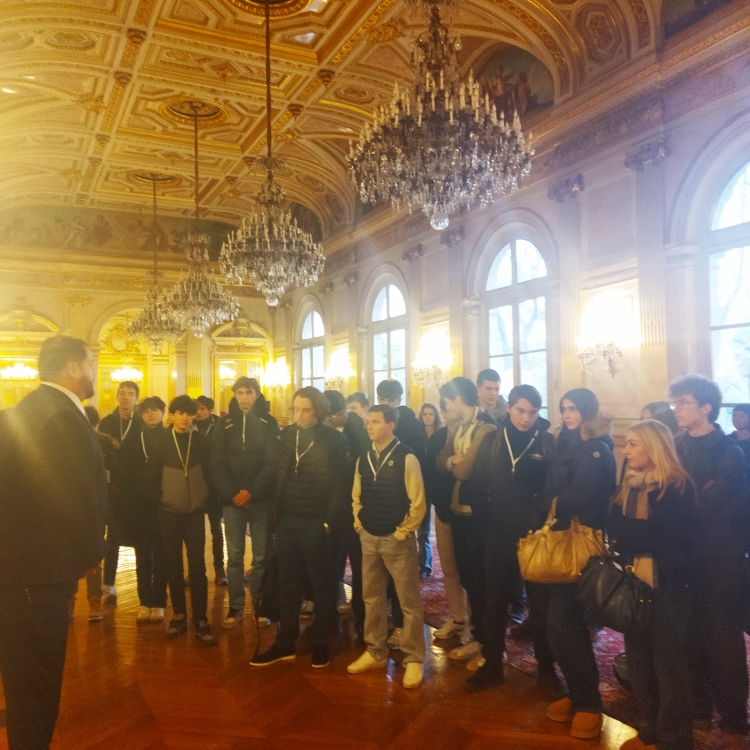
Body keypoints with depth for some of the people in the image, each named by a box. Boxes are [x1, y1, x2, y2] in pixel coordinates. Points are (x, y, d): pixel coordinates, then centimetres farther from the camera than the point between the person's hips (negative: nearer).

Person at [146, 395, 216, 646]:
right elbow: (151, 476, 2)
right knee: (173, 566, 8)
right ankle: (178, 616, 21)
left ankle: (201, 621, 5)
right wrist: (161, 499, -2)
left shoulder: (200, 440, -1)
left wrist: (204, 497, 1)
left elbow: (209, 471, 7)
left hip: (195, 512, 0)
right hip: (170, 512, 0)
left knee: (197, 567, 0)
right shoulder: (161, 441, -2)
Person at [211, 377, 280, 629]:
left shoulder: (268, 423, 1)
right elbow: (217, 462, 0)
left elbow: (272, 462, -7)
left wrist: (252, 492, -16)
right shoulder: (225, 424, 6)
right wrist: (231, 493, -11)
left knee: (261, 555, 5)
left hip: (260, 499, -1)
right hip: (232, 499, 2)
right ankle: (236, 607, 15)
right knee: (234, 556, 6)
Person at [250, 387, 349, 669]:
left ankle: (321, 642, 22)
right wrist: (277, 513, 4)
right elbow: (279, 476, 10)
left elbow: (341, 486, -8)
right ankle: (285, 643, 23)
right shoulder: (287, 435, 6)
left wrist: (329, 522, -12)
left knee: (322, 584, 9)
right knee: (287, 583, 12)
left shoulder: (334, 440, -8)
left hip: (316, 523, -4)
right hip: (287, 521, 5)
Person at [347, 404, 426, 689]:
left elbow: (418, 503, -12)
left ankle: (413, 660, 15)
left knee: (409, 601, 3)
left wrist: (402, 532, -11)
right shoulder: (364, 458, 6)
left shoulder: (406, 458, -12)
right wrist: (359, 524, 7)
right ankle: (375, 652, 30)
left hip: (397, 539, -6)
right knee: (372, 598, 15)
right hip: (369, 538, 6)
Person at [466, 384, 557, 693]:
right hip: (499, 534, 3)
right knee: (495, 602, 13)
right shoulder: (492, 440, 2)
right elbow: (479, 481, 3)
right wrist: (486, 516, -3)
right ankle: (492, 666, 28)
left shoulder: (549, 442, -6)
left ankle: (546, 668, 28)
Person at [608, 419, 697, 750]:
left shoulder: (679, 487, -11)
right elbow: (615, 530, 5)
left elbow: (673, 539, -17)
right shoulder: (629, 484, 8)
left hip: (666, 588, -6)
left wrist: (629, 531, -15)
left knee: (668, 663, 6)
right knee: (638, 660, 14)